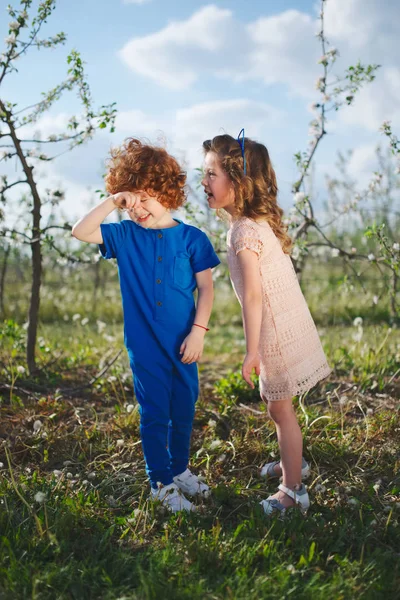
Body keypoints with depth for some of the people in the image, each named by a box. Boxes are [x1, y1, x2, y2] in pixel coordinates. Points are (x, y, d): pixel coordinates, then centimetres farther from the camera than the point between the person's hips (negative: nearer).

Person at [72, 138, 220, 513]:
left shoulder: (191, 238, -3)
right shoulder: (124, 236, 0)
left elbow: (206, 289, -2)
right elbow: (80, 231, -9)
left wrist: (198, 331, -10)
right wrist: (112, 202, -15)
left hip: (184, 343, 1)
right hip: (145, 345, 0)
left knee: (184, 409, 15)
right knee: (154, 414, 6)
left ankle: (180, 469, 36)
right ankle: (162, 482, 21)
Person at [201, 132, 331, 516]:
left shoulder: (245, 231, -22)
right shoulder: (260, 221, 7)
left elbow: (253, 295, -25)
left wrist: (252, 351, -21)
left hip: (278, 332, -9)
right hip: (288, 324, 9)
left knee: (279, 409, 3)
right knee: (276, 403, 23)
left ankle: (293, 490, 16)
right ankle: (292, 462, 43)